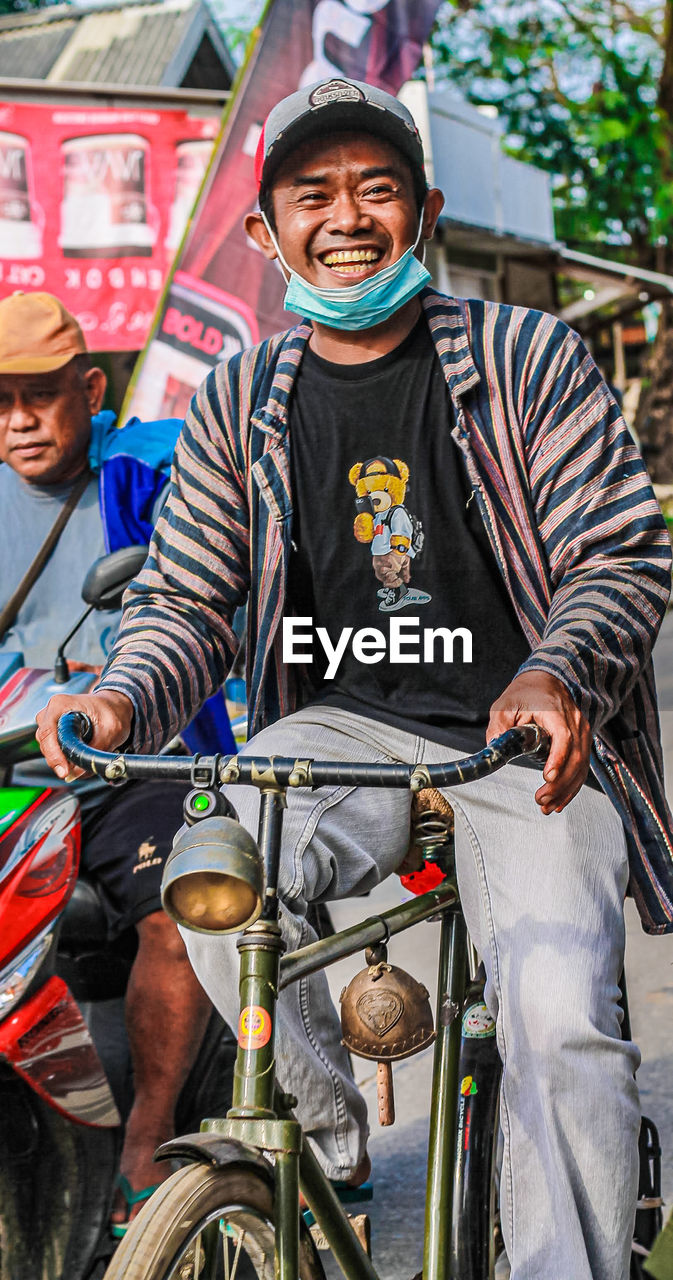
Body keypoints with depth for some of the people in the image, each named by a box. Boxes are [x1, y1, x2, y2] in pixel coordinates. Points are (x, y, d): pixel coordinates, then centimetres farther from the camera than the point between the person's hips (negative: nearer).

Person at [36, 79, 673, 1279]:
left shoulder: (528, 356, -2)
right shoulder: (238, 402, 6)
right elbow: (184, 600, 6)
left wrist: (558, 678, -26)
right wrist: (124, 701, -17)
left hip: (525, 740, -2)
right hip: (344, 727, 2)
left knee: (561, 1013, -25)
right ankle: (330, 1141, -3)